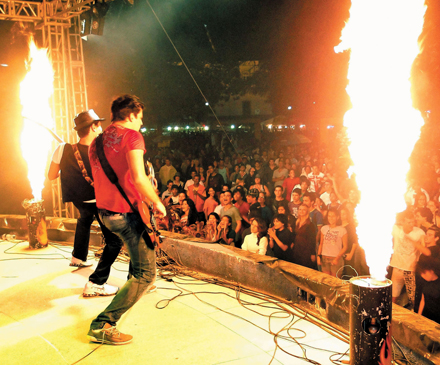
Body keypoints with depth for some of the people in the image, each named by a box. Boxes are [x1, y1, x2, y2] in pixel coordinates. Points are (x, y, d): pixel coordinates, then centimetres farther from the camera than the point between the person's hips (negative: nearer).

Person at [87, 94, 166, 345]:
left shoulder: (97, 141, 11)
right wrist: (157, 203, -11)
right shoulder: (131, 136, -13)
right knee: (146, 275, -4)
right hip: (128, 212, -9)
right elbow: (139, 178, -26)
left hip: (105, 211, 9)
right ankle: (103, 324, -10)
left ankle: (133, 284, 50)